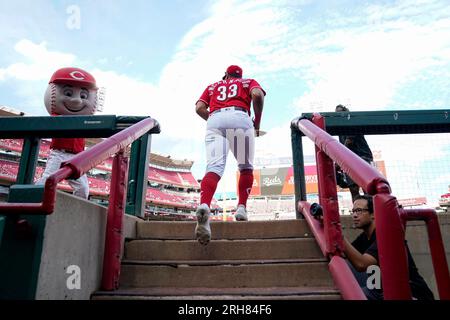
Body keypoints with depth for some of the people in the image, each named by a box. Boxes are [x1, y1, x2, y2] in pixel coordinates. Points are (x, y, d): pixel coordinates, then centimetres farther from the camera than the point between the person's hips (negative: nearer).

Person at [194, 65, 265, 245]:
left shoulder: (212, 86, 34)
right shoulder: (248, 82, 28)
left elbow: (199, 108, 18)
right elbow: (257, 94, 4)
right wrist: (257, 123, 11)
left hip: (214, 120, 2)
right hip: (239, 118, -1)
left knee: (214, 167, -14)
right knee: (246, 166, 13)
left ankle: (204, 205, -39)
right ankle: (241, 207, 1)